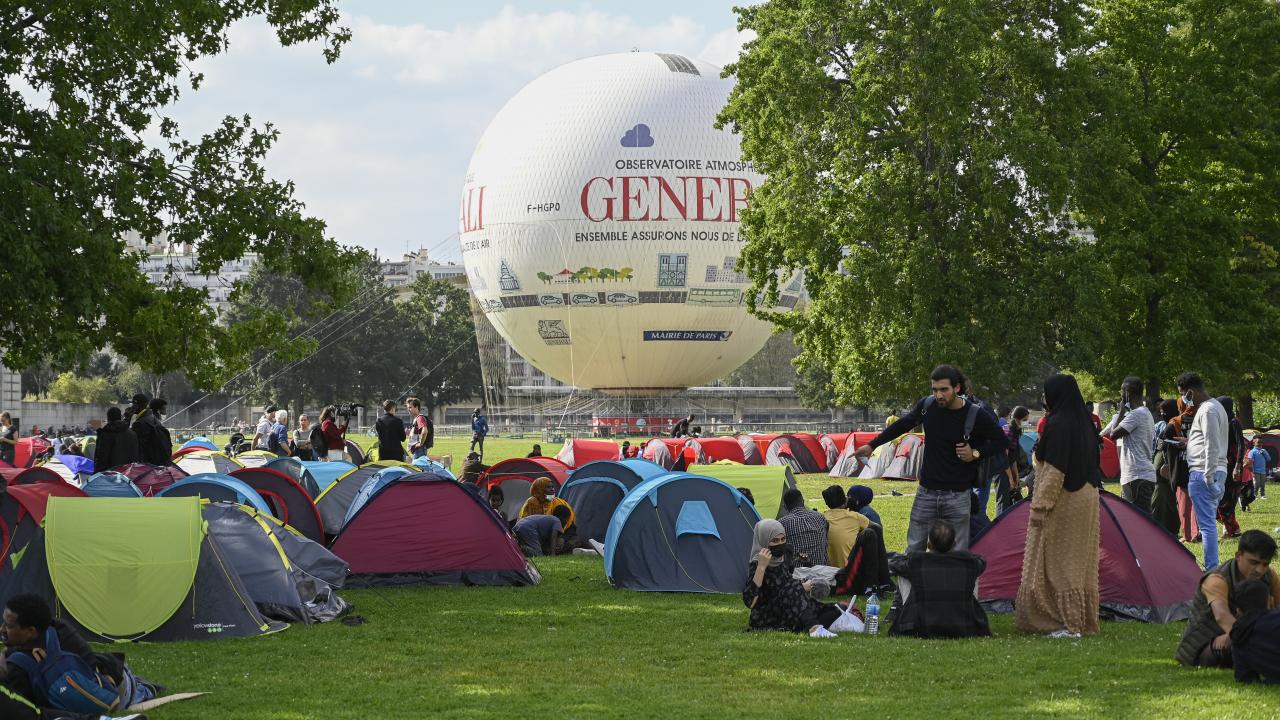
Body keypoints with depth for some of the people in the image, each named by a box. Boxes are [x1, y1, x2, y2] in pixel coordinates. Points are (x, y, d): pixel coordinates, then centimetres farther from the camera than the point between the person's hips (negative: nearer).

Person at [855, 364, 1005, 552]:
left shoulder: (976, 416, -13)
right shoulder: (927, 406, -3)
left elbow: (1000, 440, 2)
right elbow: (900, 426, 13)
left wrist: (976, 453, -13)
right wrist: (871, 445, 15)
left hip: (957, 495, -3)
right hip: (926, 493, 3)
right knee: (914, 549, 8)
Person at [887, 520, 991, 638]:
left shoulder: (916, 561, -11)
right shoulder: (968, 561, -6)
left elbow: (892, 563, 13)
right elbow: (982, 563, 21)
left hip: (921, 631, -1)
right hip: (963, 632, 1)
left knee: (903, 577, 15)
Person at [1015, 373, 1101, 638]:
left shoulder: (1057, 424, -17)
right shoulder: (1085, 423, 10)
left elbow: (1054, 471, -21)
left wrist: (1040, 506, -18)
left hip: (1063, 503, -9)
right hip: (1087, 498, 9)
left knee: (1057, 563, -4)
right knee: (1081, 563, 12)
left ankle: (1067, 624, -6)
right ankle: (1085, 622, 15)